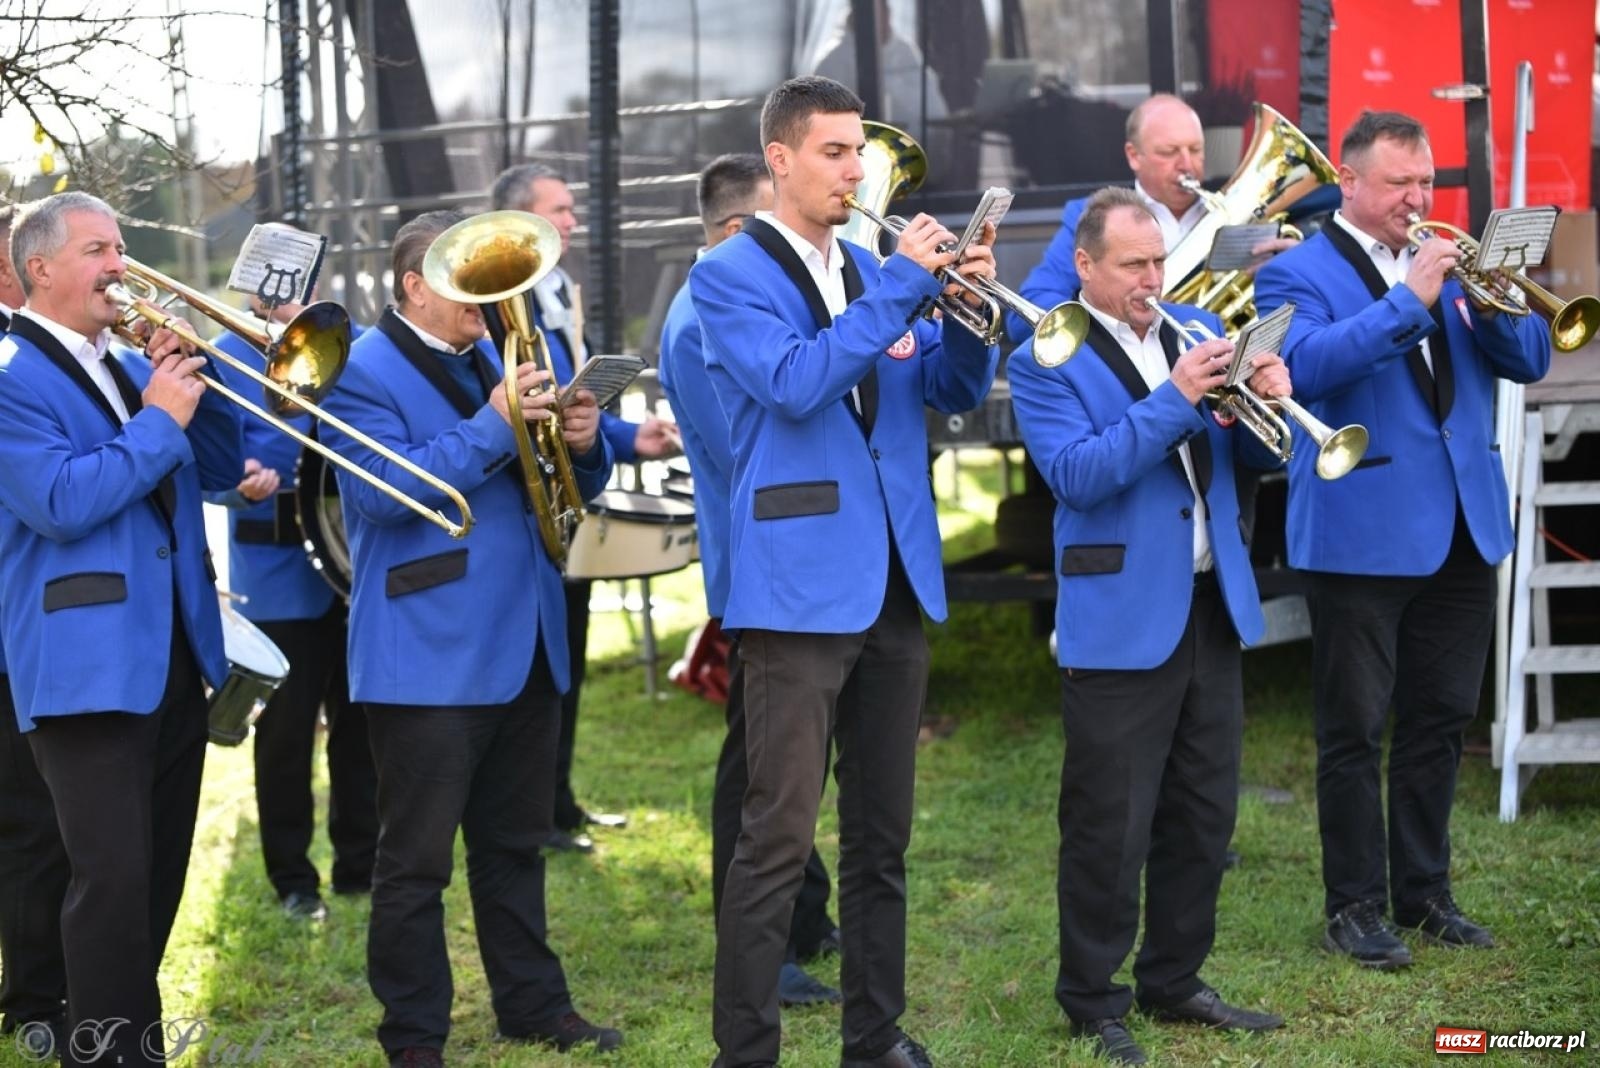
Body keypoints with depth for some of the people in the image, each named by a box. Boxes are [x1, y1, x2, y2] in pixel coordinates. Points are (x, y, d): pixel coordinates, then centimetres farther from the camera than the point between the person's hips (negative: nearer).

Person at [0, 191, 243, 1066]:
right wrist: (159, 421, -18)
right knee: (114, 877, -11)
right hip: (87, 663, -8)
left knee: (159, 871, 14)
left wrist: (196, 382, 0)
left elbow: (221, 469, 15)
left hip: (174, 655, 8)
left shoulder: (131, 367, 15)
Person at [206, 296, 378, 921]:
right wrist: (244, 483, -30)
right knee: (287, 728, 3)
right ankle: (292, 879, 14)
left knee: (360, 720, 10)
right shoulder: (229, 356, -3)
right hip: (281, 571, -3)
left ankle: (360, 864, 22)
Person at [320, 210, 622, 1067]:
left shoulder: (495, 359, 16)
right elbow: (381, 492, -22)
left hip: (522, 644, 7)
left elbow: (571, 482, 17)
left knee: (514, 842, 15)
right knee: (416, 859, -1)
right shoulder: (363, 372, -7)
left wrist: (582, 441, -6)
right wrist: (493, 427, -26)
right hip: (427, 655, -7)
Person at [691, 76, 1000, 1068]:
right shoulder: (729, 276, -4)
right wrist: (903, 284, -20)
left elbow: (955, 388, 13)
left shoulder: (872, 269, 15)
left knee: (883, 831, 12)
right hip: (802, 582, -7)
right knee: (779, 836, -8)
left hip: (898, 577, 7)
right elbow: (796, 383, -19)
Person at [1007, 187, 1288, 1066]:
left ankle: (1175, 981, 25)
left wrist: (1266, 401, -12)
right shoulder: (1046, 362, -5)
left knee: (1203, 814, 13)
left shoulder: (1196, 330, 11)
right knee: (1110, 826, -1)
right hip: (1121, 621, -6)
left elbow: (1250, 454, 10)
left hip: (1213, 608, 6)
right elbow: (1078, 475, -19)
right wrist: (1173, 400, -25)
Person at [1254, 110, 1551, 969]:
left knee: (1440, 720, 12)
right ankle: (1354, 905, 10)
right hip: (1363, 533, -5)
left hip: (1463, 528, 6)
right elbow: (1306, 366, -22)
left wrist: (1493, 306, -12)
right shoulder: (1299, 273, -3)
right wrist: (1408, 302, -27)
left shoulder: (1449, 263, 14)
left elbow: (1529, 361, 8)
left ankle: (1424, 892, 23)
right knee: (1355, 729, 1)